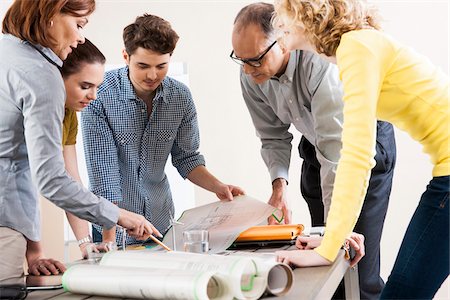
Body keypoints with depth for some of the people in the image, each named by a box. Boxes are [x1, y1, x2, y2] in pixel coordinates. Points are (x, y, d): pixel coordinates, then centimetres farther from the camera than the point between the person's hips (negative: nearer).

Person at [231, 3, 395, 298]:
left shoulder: (319, 63, -36)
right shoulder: (251, 76, -16)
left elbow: (336, 147, -36)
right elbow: (274, 137, -4)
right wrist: (279, 184, -23)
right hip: (315, 147, 6)